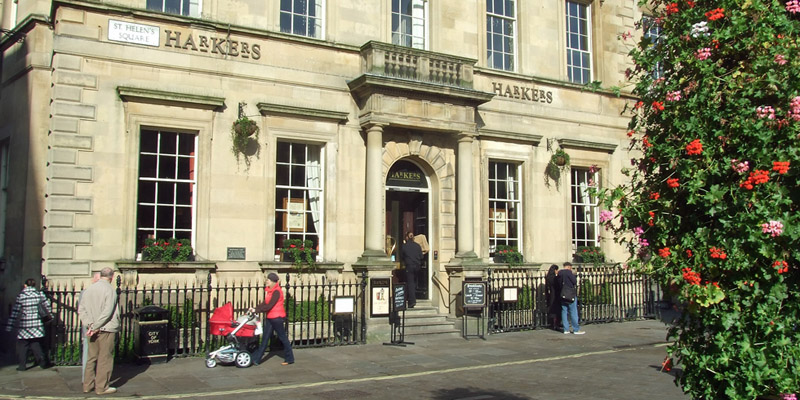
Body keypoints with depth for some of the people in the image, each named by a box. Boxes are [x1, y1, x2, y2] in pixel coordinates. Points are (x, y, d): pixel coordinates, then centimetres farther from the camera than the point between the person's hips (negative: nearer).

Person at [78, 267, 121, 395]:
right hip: (106, 329, -6)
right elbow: (107, 312, -20)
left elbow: (81, 310, 3)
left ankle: (88, 385, 21)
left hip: (92, 330, 6)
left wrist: (90, 324, -6)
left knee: (91, 357, 15)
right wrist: (94, 327, -15)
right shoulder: (110, 290, -11)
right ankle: (102, 387, 6)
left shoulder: (88, 289, 8)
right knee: (105, 358, 2)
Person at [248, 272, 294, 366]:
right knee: (265, 338, 9)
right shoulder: (270, 291, 11)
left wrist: (256, 310, -19)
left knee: (283, 337, 2)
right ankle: (256, 359, 12)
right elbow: (265, 303, 11)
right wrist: (254, 309, 0)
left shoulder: (276, 291, -17)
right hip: (270, 318, 9)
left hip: (277, 318, -9)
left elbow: (269, 305, -22)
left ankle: (289, 359, 13)